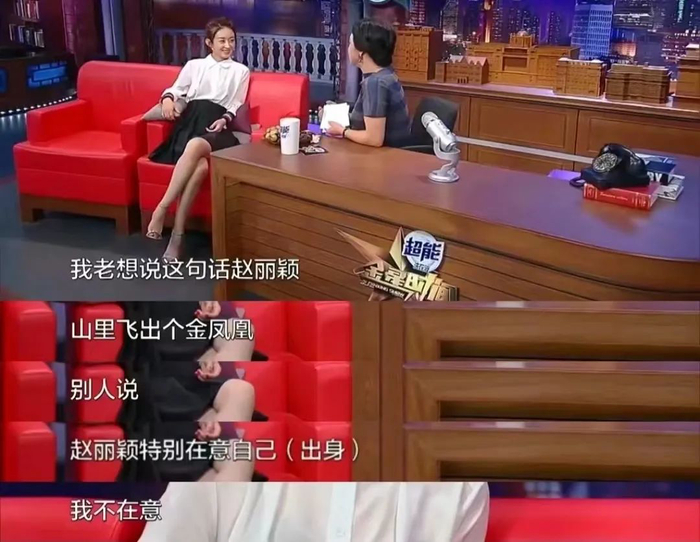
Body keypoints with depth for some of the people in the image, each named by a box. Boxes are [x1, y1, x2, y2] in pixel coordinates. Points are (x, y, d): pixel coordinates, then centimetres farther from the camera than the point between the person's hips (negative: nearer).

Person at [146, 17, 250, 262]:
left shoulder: (241, 71, 23)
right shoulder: (194, 65, 25)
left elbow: (236, 106, 16)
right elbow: (176, 89, 22)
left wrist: (225, 119, -5)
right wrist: (168, 99, -2)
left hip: (216, 128, -1)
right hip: (190, 122, 1)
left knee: (196, 145, -41)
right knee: (200, 165, -37)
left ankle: (162, 207, -39)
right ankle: (177, 236, -37)